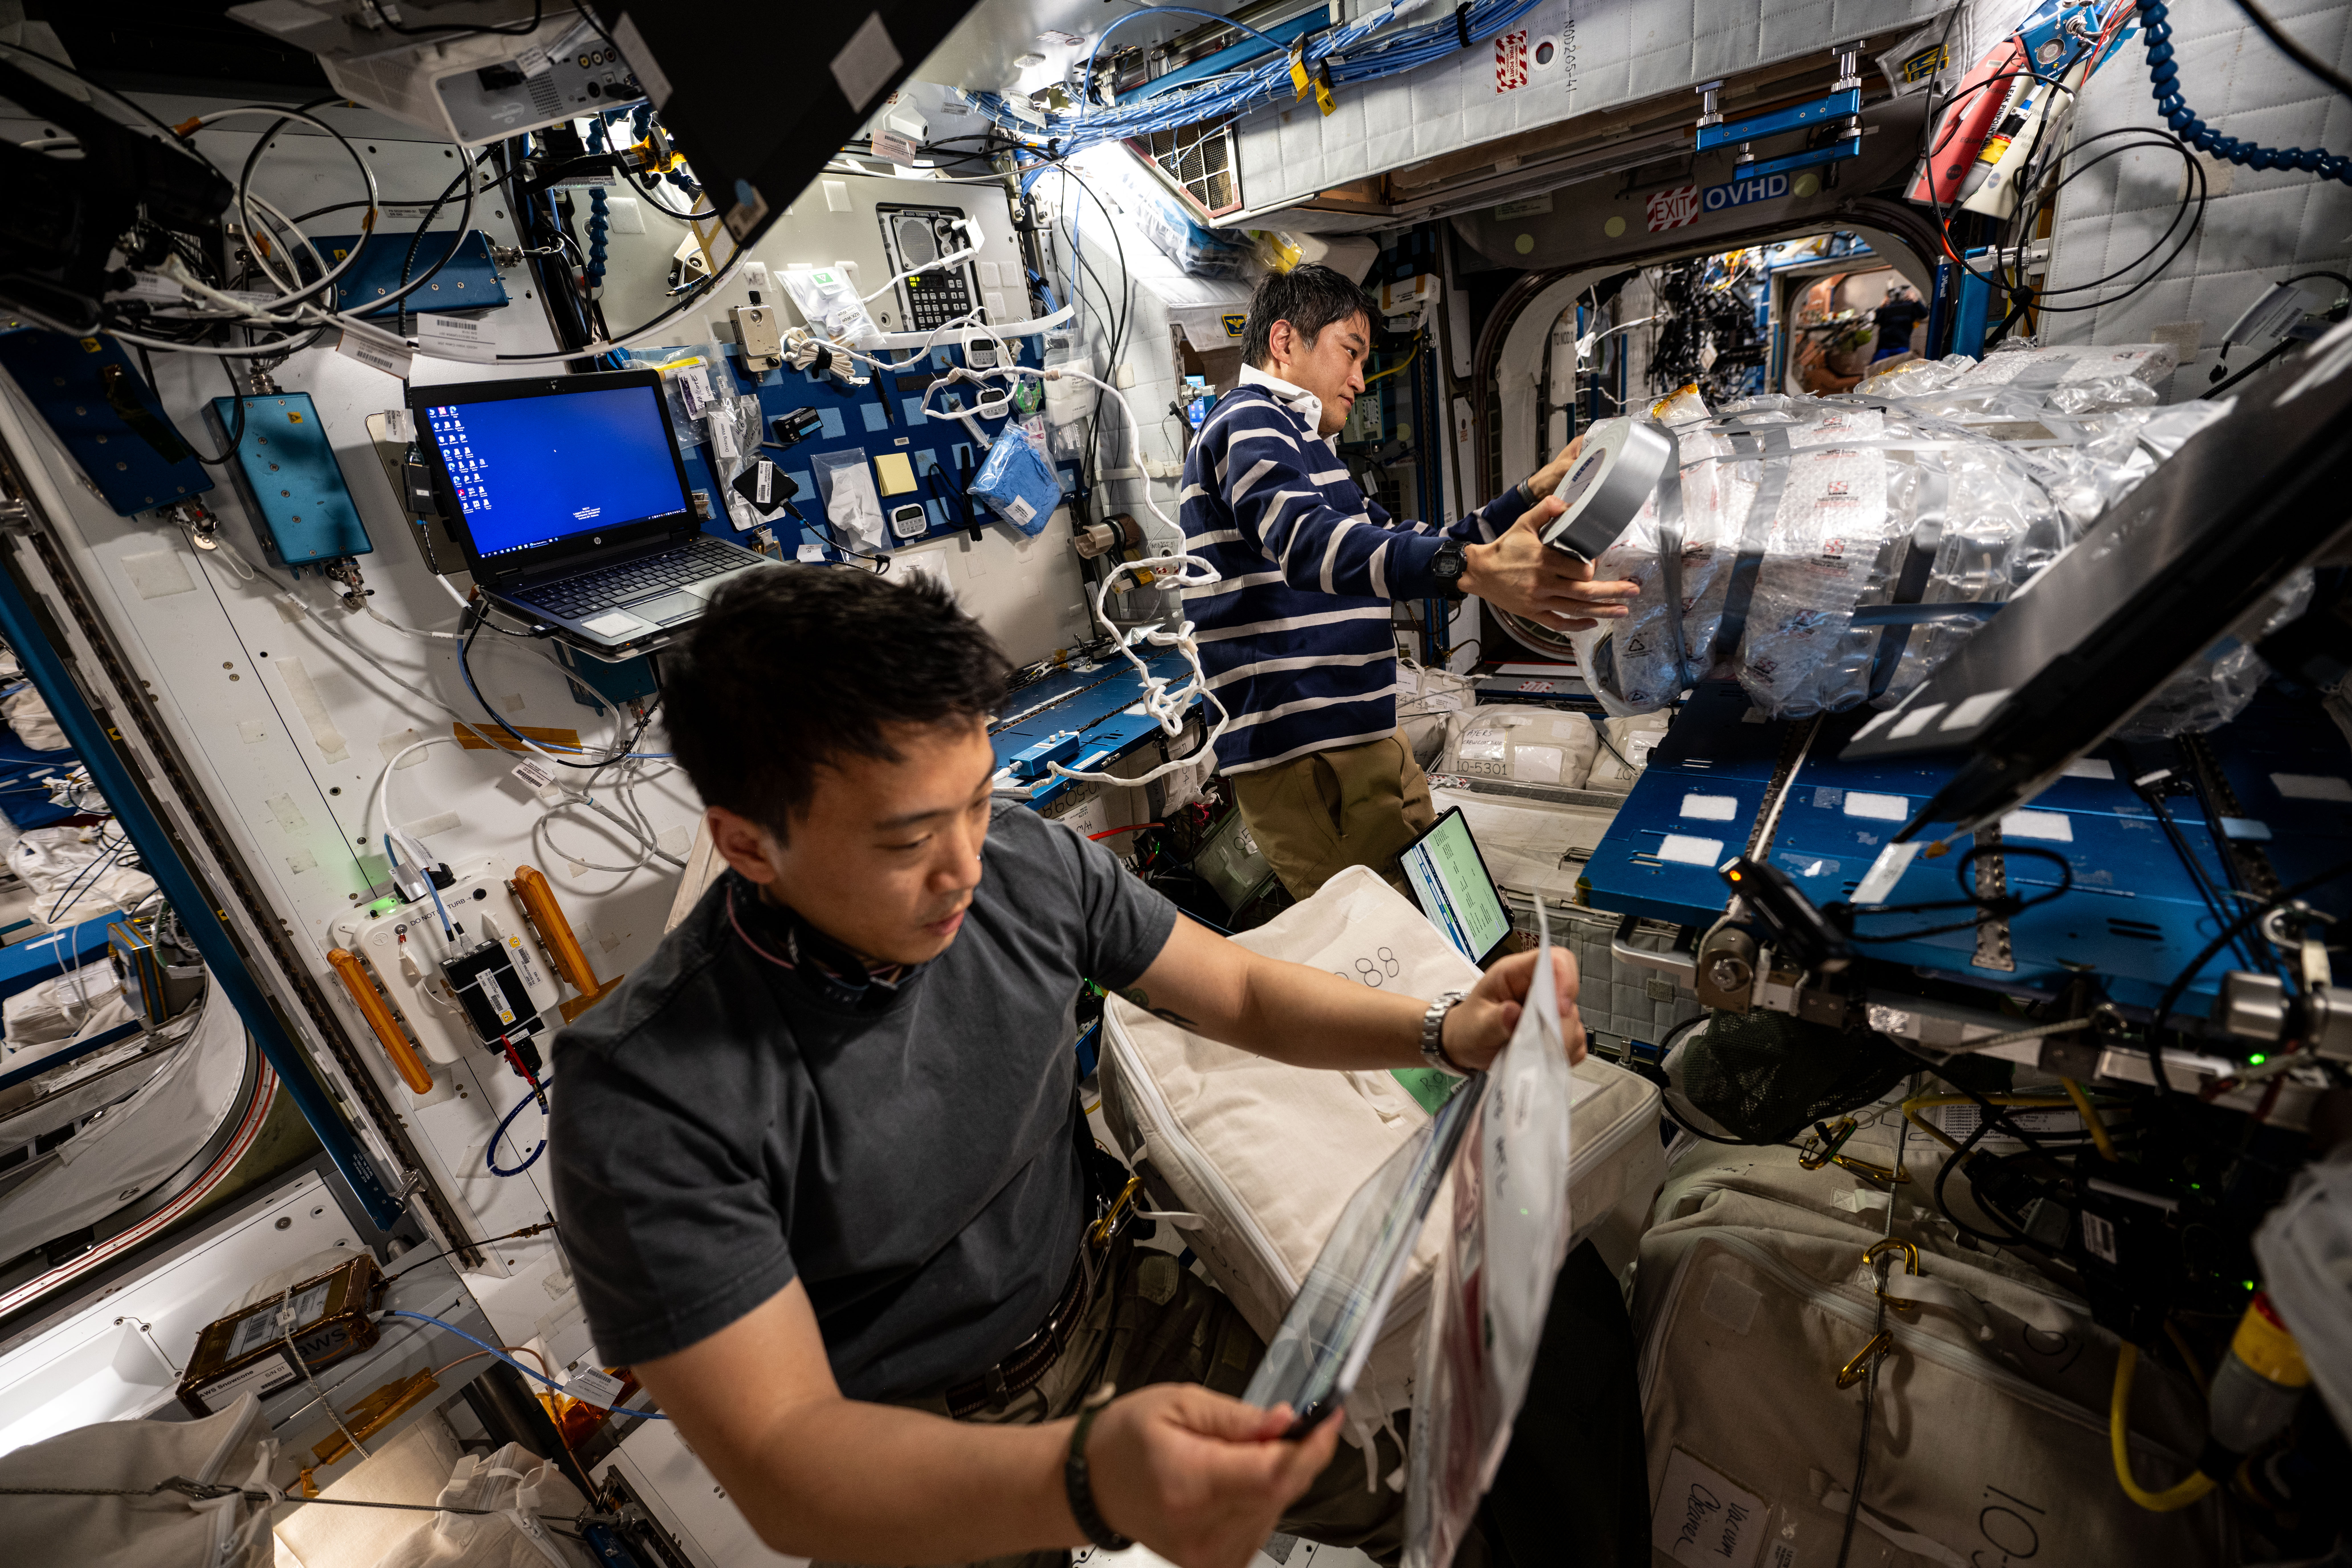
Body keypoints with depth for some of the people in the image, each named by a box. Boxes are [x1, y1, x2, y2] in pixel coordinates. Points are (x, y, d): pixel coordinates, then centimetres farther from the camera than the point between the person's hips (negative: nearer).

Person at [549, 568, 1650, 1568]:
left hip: (1102, 1308, 3)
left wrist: (1447, 1032, -19)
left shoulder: (1029, 864, -14)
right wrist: (1085, 1477, -41)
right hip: (907, 1460, -2)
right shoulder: (646, 1101, -25)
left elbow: (1244, 994, -3)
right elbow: (777, 1465, -24)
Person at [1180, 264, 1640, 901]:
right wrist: (1471, 569, -43)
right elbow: (1307, 539, -29)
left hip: (1360, 739, 10)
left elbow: (1406, 548, 27)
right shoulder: (1247, 423, -6)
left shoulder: (1297, 442, 28)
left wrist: (1534, 494, 19)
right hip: (1304, 757, -10)